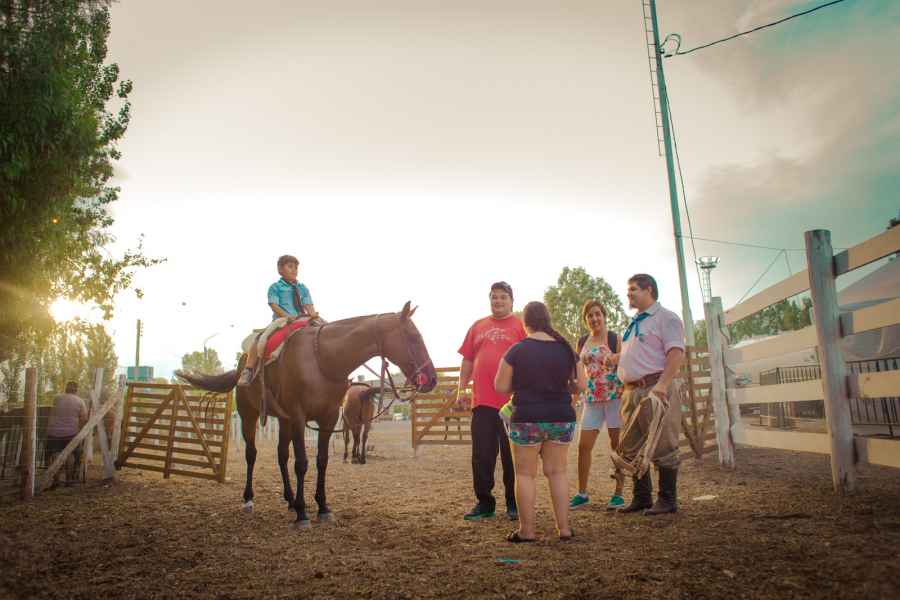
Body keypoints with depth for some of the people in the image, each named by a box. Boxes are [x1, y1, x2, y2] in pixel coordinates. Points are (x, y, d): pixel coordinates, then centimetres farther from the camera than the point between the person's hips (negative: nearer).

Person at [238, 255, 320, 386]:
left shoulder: (303, 288, 19)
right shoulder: (275, 287, 6)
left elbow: (308, 305, 7)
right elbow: (274, 305, -7)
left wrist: (312, 314, -17)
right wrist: (288, 316, -24)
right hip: (281, 320, -4)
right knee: (258, 338, -27)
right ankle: (247, 371, -17)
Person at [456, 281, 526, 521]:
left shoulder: (521, 326, 1)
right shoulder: (478, 327, 13)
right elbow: (467, 361, 15)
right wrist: (461, 390, 8)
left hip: (511, 402, -3)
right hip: (482, 401, 4)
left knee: (512, 455, 6)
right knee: (481, 455, 8)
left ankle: (513, 504, 20)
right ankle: (484, 502, 20)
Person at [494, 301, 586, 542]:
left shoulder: (517, 350, -9)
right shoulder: (566, 349, 1)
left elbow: (500, 387, -5)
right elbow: (580, 386, 5)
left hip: (527, 419, -3)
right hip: (562, 418, 4)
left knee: (525, 474, 8)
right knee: (557, 471, 15)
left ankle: (527, 531, 12)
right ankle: (564, 528, 18)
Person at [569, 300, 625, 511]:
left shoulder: (615, 339, -2)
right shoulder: (582, 342, 13)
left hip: (614, 396, -5)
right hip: (591, 399, 5)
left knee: (617, 444, 1)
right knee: (583, 446, 3)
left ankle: (619, 494, 12)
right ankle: (582, 493, 14)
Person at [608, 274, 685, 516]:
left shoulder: (665, 318, -5)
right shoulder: (634, 323, 22)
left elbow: (676, 353, -16)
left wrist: (662, 384, -25)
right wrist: (616, 358, 13)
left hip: (655, 389, -9)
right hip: (631, 391, 9)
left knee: (661, 447, -2)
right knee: (631, 448, 11)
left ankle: (667, 500, 10)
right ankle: (641, 498, 22)